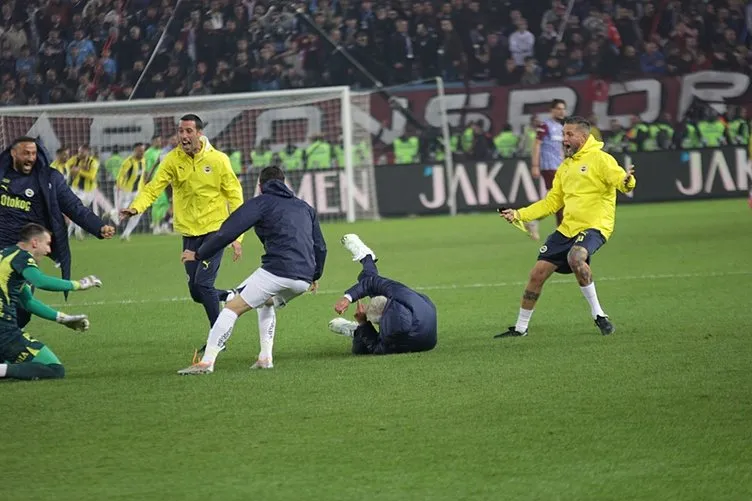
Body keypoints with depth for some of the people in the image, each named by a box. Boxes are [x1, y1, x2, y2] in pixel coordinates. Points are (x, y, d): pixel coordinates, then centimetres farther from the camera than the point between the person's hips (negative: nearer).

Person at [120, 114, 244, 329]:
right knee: (197, 293, 6)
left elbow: (235, 198, -5)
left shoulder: (218, 160, -8)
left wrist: (237, 237, -10)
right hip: (189, 233, 4)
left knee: (203, 283, -16)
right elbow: (154, 187, -11)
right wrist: (136, 207, -31)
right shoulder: (173, 160, -2)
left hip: (215, 230, -4)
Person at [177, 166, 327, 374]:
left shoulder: (261, 203, 8)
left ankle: (207, 362, -14)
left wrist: (199, 254, 8)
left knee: (233, 307, -3)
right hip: (303, 278, 6)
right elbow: (320, 247, 26)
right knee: (266, 304, 33)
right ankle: (265, 358, 21)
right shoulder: (304, 207, 26)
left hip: (276, 271, -6)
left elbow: (228, 231, 0)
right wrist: (315, 276, 41)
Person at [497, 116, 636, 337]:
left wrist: (627, 182, -43)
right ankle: (520, 327, 19)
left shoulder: (599, 158, -5)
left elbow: (621, 180, -19)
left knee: (575, 257, -36)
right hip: (568, 228, 7)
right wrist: (519, 215, 13)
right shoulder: (565, 167, 18)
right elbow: (551, 203, 21)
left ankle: (598, 314, -22)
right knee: (538, 273, 3)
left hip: (595, 226, -7)